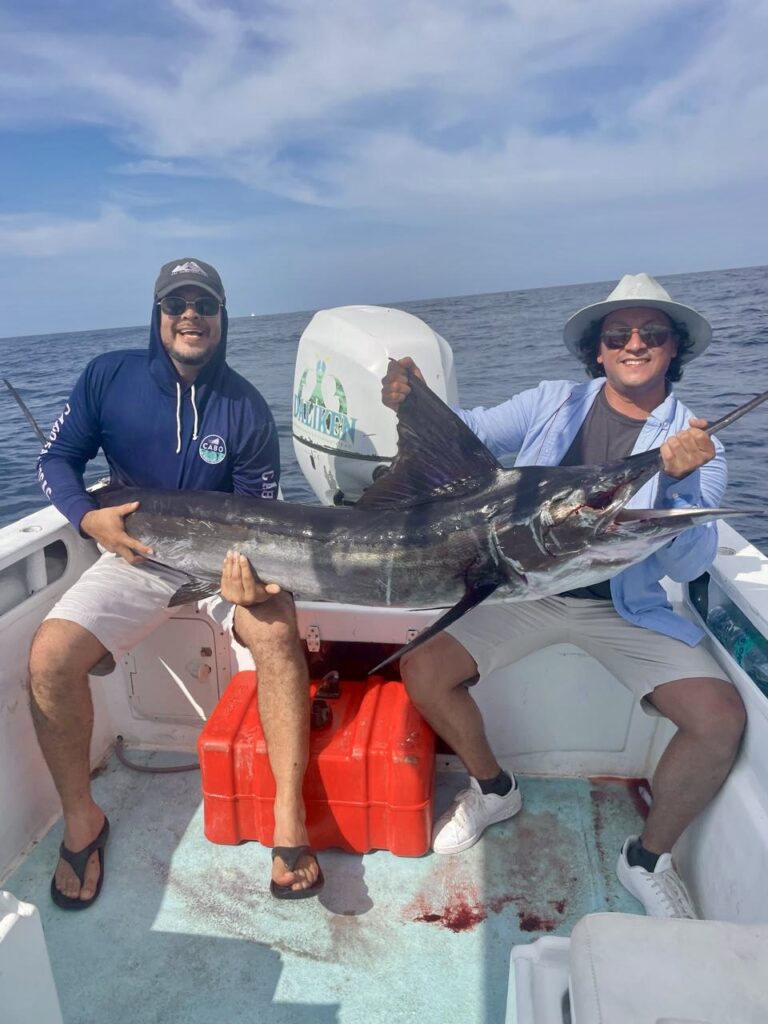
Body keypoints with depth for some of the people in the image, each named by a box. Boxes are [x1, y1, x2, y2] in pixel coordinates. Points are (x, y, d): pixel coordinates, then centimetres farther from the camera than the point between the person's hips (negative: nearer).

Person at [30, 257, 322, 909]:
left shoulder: (245, 409, -8)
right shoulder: (109, 377, -4)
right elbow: (57, 459, 3)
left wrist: (253, 574, -28)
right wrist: (89, 518, -17)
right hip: (132, 552, 2)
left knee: (276, 629, -31)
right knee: (50, 658, -21)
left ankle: (289, 815, -20)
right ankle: (81, 818, 3)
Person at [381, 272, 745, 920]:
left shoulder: (696, 444, -1)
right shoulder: (553, 404, 2)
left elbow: (687, 564, -11)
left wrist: (676, 480, -29)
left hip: (626, 607, 0)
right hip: (525, 588, 1)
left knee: (720, 719, -21)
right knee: (422, 671, -16)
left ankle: (648, 860, 9)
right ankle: (494, 790, 16)